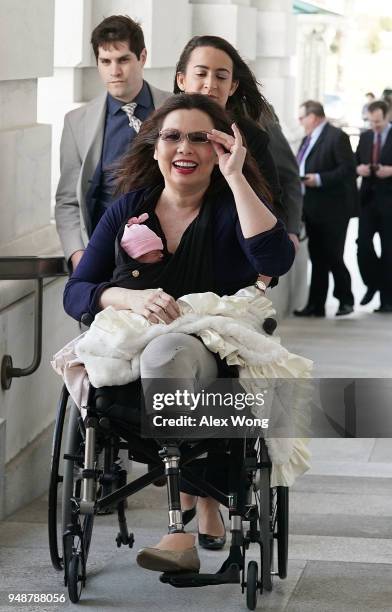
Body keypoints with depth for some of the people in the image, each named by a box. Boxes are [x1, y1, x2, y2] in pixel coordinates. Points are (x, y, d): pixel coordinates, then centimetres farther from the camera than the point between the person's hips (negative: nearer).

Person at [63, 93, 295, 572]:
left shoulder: (234, 205, 5)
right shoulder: (129, 208, 12)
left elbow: (276, 261, -17)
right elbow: (75, 293, 5)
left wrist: (235, 176, -14)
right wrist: (131, 297, -17)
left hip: (221, 360, -3)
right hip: (128, 352, 3)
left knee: (166, 350, -37)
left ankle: (187, 531, -36)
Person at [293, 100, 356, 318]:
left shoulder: (337, 137, -11)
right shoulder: (308, 140, 15)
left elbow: (348, 169, -18)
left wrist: (319, 179, -21)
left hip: (333, 210, -8)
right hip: (313, 209, 8)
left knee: (333, 257, -2)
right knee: (317, 258, 9)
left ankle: (346, 300, 15)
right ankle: (316, 305, 11)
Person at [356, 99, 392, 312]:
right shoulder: (365, 137, 12)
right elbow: (355, 163, 16)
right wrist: (359, 168, -5)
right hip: (368, 197, 4)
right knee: (363, 244, -5)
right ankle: (372, 283, 18)